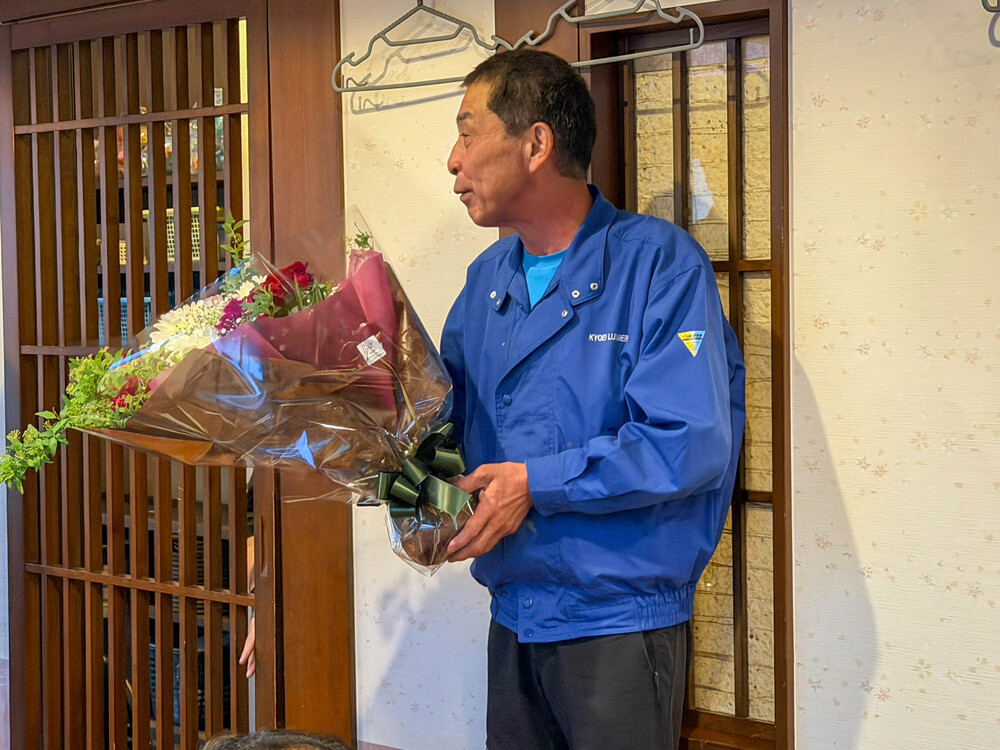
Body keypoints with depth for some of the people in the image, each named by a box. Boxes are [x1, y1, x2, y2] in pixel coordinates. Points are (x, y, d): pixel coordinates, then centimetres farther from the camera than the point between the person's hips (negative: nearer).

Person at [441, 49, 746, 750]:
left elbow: (691, 443, -21)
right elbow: (447, 412, 16)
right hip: (514, 616, 6)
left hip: (620, 622, -6)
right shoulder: (488, 278, 10)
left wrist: (539, 482, -21)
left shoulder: (660, 262, -13)